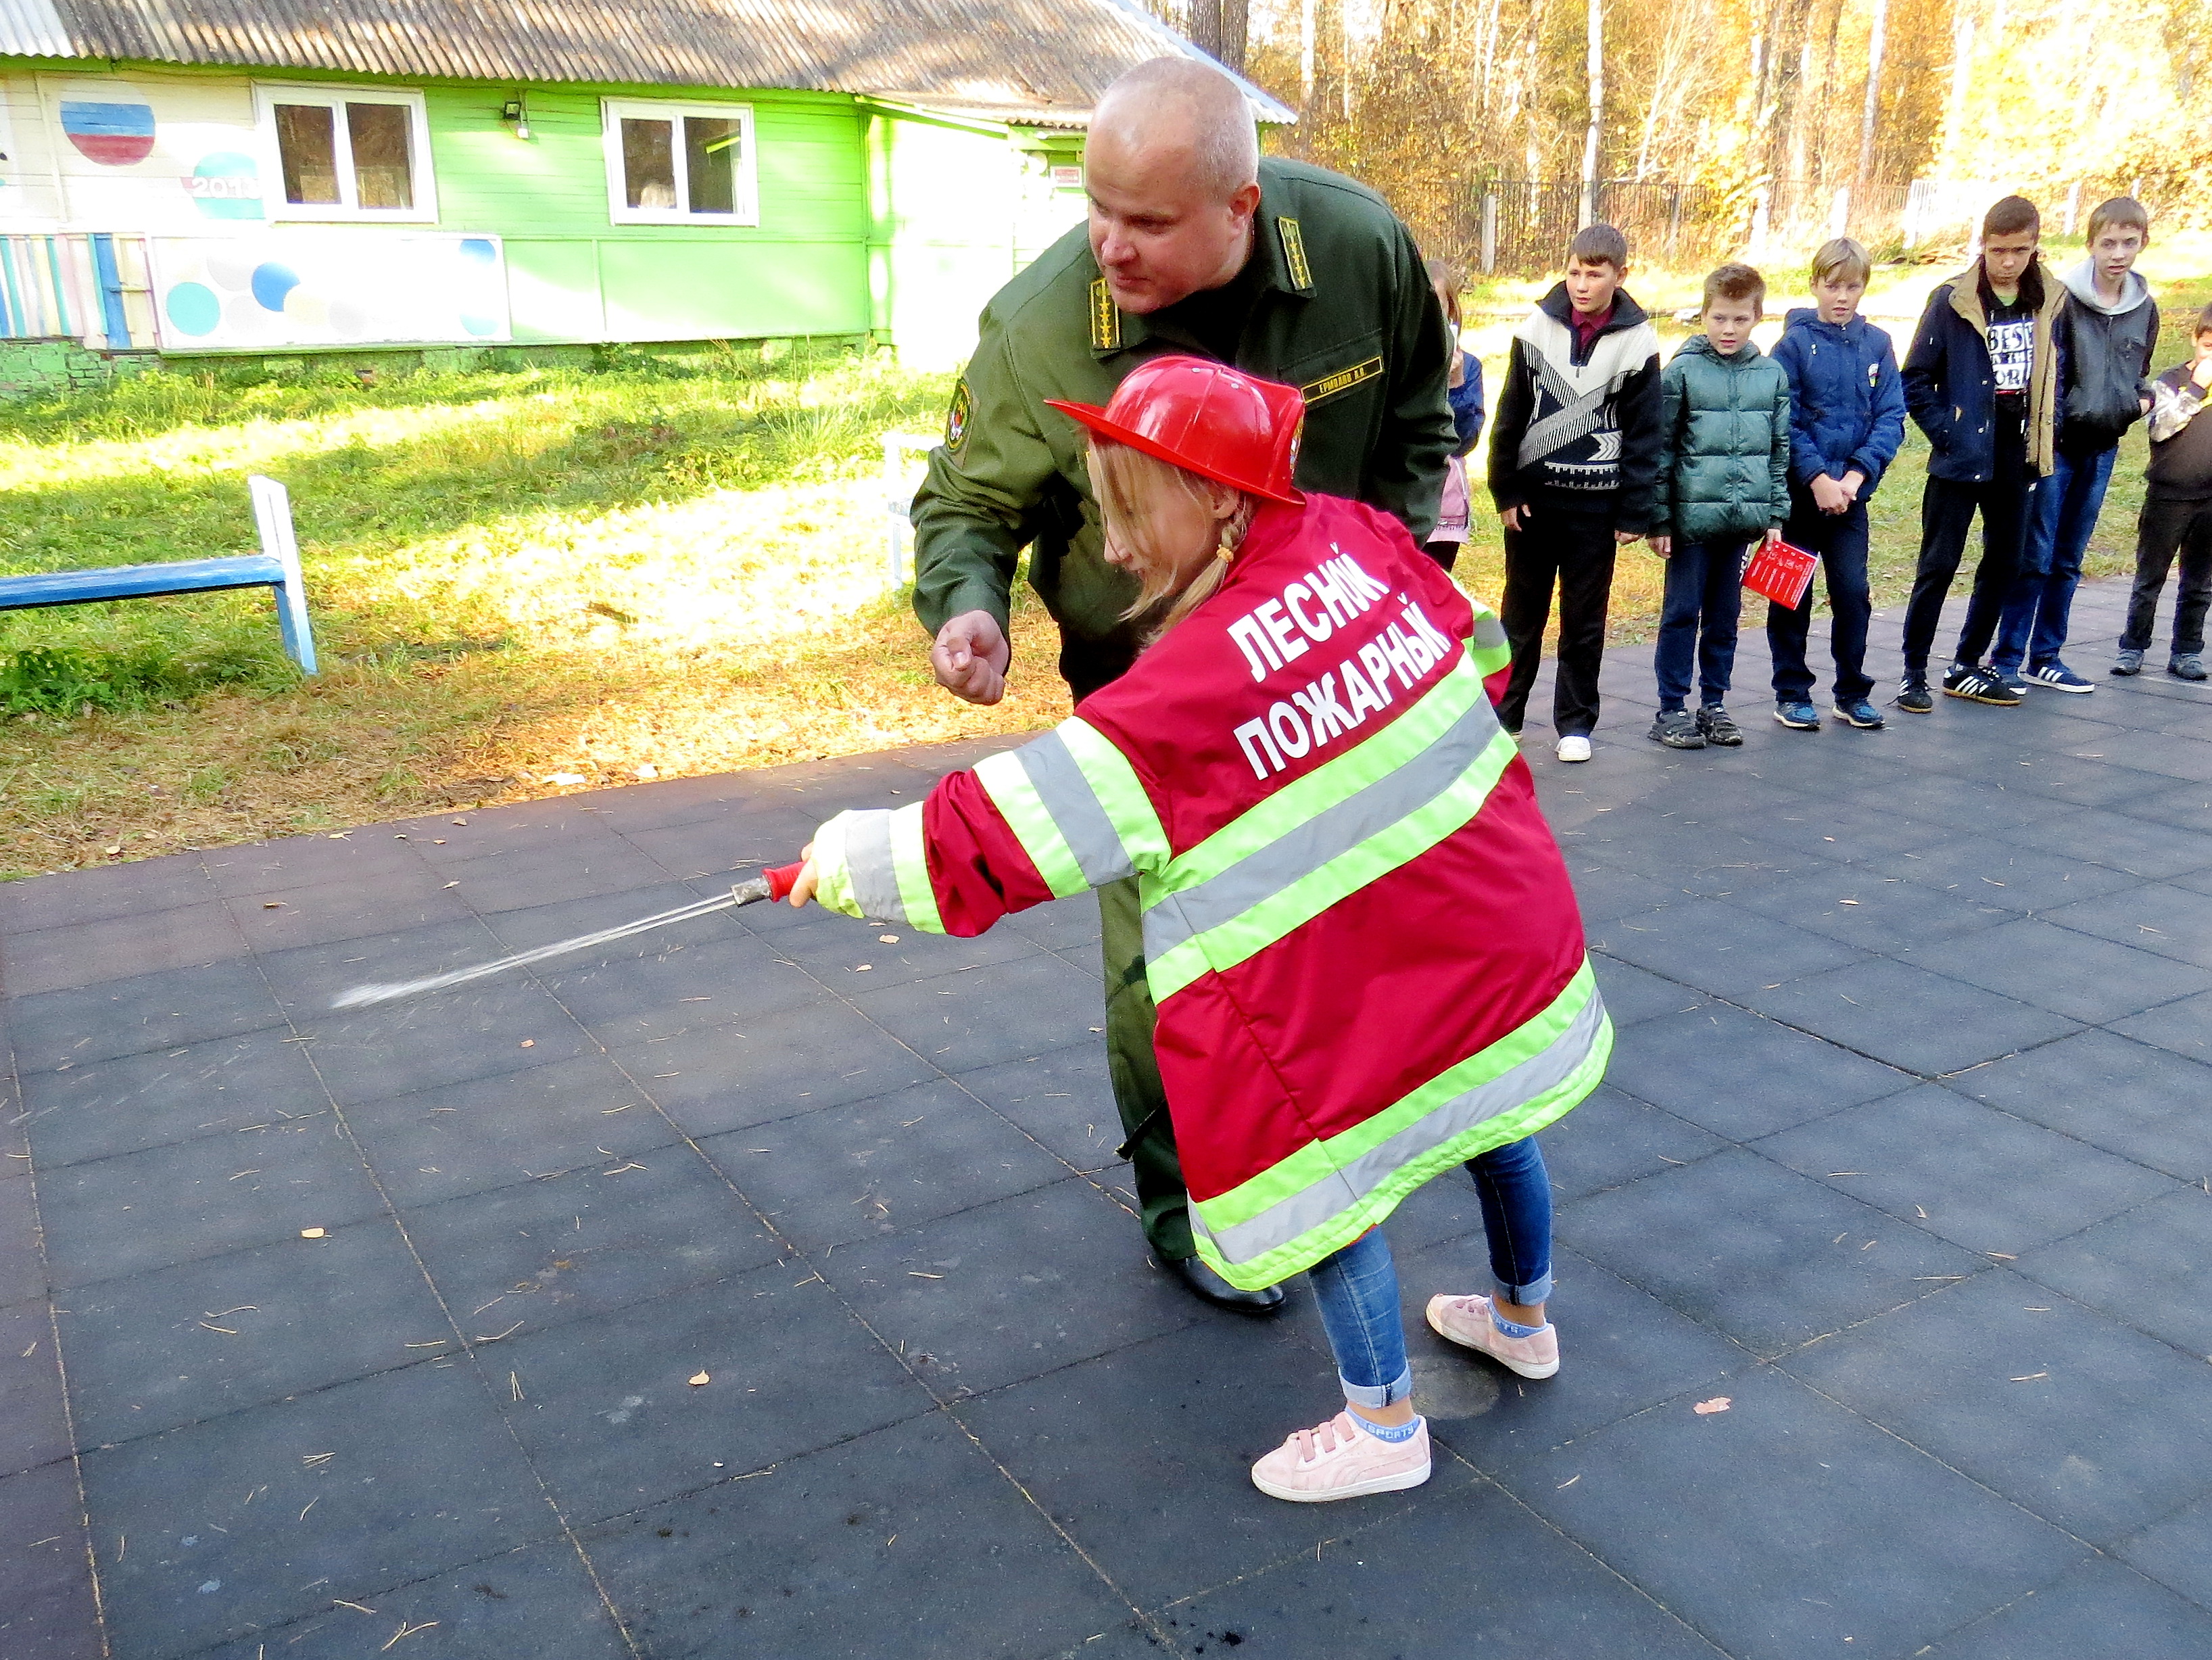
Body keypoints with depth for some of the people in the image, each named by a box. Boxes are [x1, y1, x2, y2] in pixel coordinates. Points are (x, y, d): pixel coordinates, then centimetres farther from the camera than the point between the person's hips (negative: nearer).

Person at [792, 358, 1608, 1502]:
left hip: (1374, 989, -9)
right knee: (1491, 1112, 29)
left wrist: (845, 859, -10)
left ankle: (1384, 1426, 28)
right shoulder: (1358, 541, -8)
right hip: (1515, 922, 9)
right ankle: (1523, 1319, 54)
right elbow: (1477, 651, 11)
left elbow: (1000, 836, -22)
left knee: (1323, 1174, 10)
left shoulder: (1190, 687, -25)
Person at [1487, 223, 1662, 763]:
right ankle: (1501, 712, 18)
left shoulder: (1637, 341, -4)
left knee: (1585, 619, 7)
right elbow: (1510, 416, 2)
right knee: (1521, 612, 9)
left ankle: (1575, 722, 17)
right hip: (1533, 495, 1)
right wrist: (1506, 491, -3)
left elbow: (1643, 434, -2)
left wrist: (1634, 512, -5)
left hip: (1596, 503, -1)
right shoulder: (1537, 327, -1)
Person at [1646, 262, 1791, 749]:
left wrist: (1775, 516, 8)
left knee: (1725, 617, 12)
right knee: (1682, 614, 3)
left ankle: (1714, 704, 22)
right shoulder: (1681, 371, -5)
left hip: (1744, 519, 4)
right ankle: (1671, 710, 11)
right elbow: (1661, 449, -4)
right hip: (1692, 516, -3)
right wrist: (1659, 518, -6)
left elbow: (1780, 451, 11)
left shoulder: (1772, 375, 6)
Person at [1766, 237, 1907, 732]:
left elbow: (1891, 417, 0)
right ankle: (1792, 692, 17)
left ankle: (1853, 692, 16)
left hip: (1852, 490, 2)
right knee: (1793, 594, 6)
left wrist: (1857, 473, -13)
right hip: (1800, 488, -2)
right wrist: (1818, 477, -16)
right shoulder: (1795, 343, -5)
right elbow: (1784, 422, -9)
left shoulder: (1877, 345, 3)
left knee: (1853, 592, 4)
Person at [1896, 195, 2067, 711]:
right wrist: (1947, 432, -12)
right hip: (1961, 457, -5)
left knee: (2004, 562, 11)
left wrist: (2043, 435, 3)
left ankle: (1966, 668, 22)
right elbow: (1916, 380, -6)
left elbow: (2054, 374, 14)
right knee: (1939, 565, -4)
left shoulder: (2050, 301, 5)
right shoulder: (1953, 300, -8)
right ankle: (1914, 673, 3)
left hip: (2016, 457, 5)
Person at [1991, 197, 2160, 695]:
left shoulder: (2144, 307, 9)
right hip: (2057, 443, -5)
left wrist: (2143, 400, -1)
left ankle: (2044, 657, 18)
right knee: (2034, 557, -5)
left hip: (2102, 447, 6)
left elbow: (2138, 373, 20)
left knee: (2068, 561, 11)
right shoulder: (2064, 299, -9)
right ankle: (2007, 658, 2)